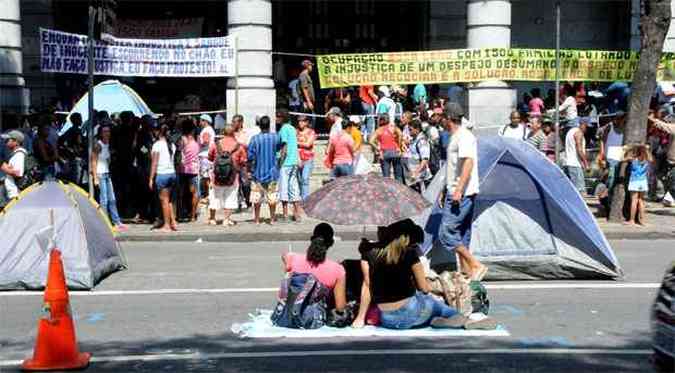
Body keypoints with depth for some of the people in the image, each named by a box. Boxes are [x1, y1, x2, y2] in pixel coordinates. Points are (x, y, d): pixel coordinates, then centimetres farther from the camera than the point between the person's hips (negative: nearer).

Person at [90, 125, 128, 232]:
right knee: (104, 200, -7)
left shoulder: (108, 145, 12)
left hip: (107, 175, 8)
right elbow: (93, 162, -12)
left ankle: (117, 223, 11)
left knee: (112, 199, 8)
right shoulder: (98, 145, -10)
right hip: (100, 175, -8)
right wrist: (95, 178, -17)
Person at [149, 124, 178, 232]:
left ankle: (167, 225, 3)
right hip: (172, 173, 6)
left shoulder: (157, 144, -8)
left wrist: (151, 179, -6)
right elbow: (173, 160, 5)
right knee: (169, 200, 16)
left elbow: (154, 163, -9)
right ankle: (173, 222, 14)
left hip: (162, 174, -6)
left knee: (164, 200, 0)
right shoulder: (172, 145, 9)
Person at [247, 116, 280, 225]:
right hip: (272, 171, 1)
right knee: (272, 196, 9)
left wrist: (250, 166, 2)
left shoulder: (255, 138, -13)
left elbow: (250, 156, -12)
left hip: (258, 172, -1)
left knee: (257, 196, 8)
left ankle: (257, 219, 12)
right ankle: (272, 218, 13)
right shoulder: (275, 137, -6)